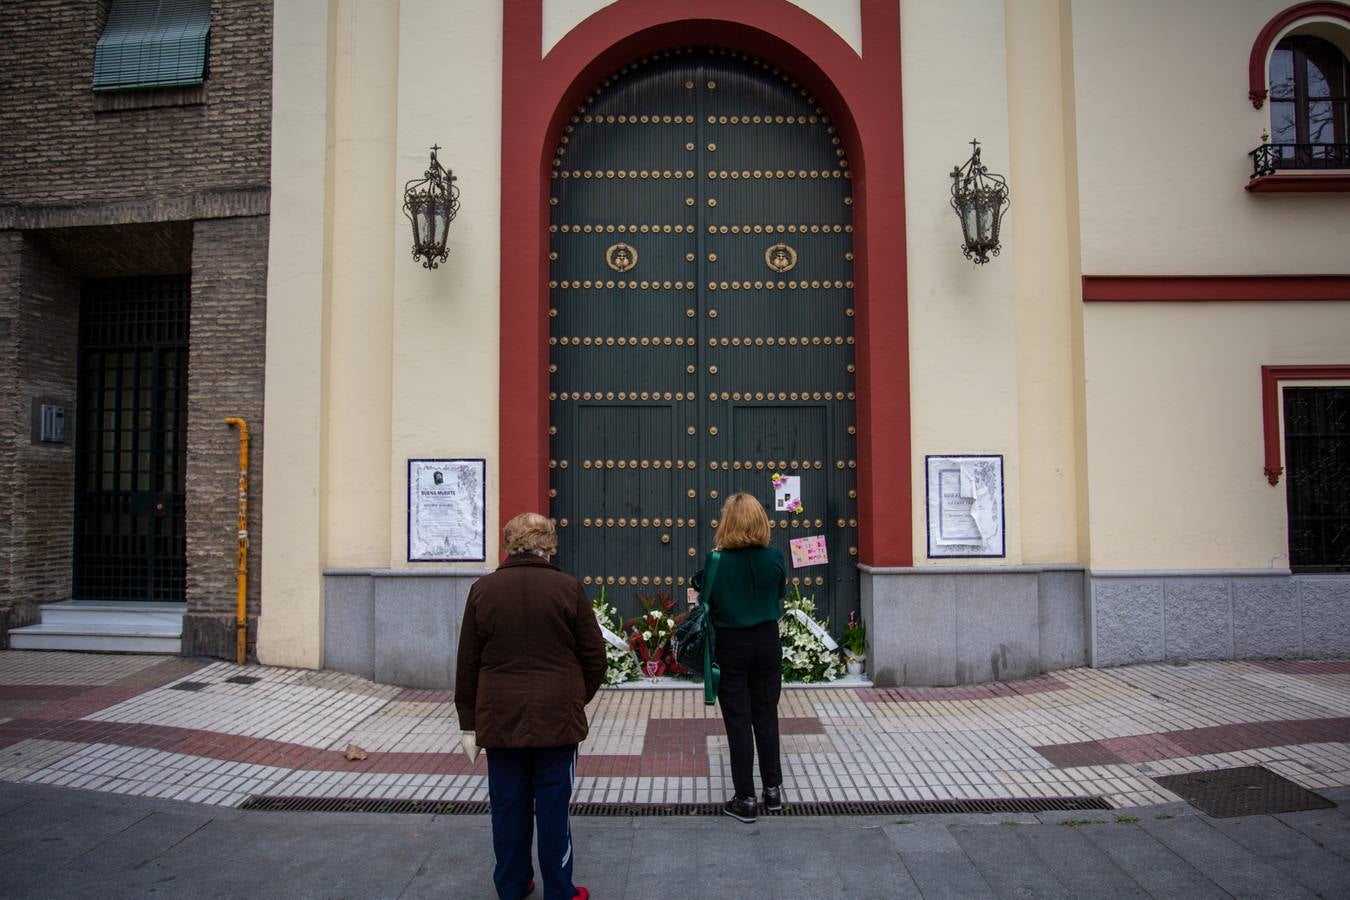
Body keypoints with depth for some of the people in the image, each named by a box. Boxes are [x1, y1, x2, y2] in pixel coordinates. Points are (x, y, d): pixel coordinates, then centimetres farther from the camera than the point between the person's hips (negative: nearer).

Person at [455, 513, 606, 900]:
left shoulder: (483, 589, -1)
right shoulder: (568, 588, -6)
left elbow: (467, 663, 3)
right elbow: (594, 655, -1)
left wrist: (469, 723, 11)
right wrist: (580, 697, 16)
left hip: (500, 719, 2)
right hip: (557, 718, -2)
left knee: (508, 807, 14)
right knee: (553, 807, 8)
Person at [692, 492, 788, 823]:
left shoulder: (716, 562, -18)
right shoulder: (775, 557, -9)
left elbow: (705, 601, -8)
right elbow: (781, 594, 6)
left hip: (731, 646, -3)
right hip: (767, 642, 3)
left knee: (738, 722, 7)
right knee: (766, 717, 16)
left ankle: (746, 800, 14)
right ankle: (773, 789, 27)